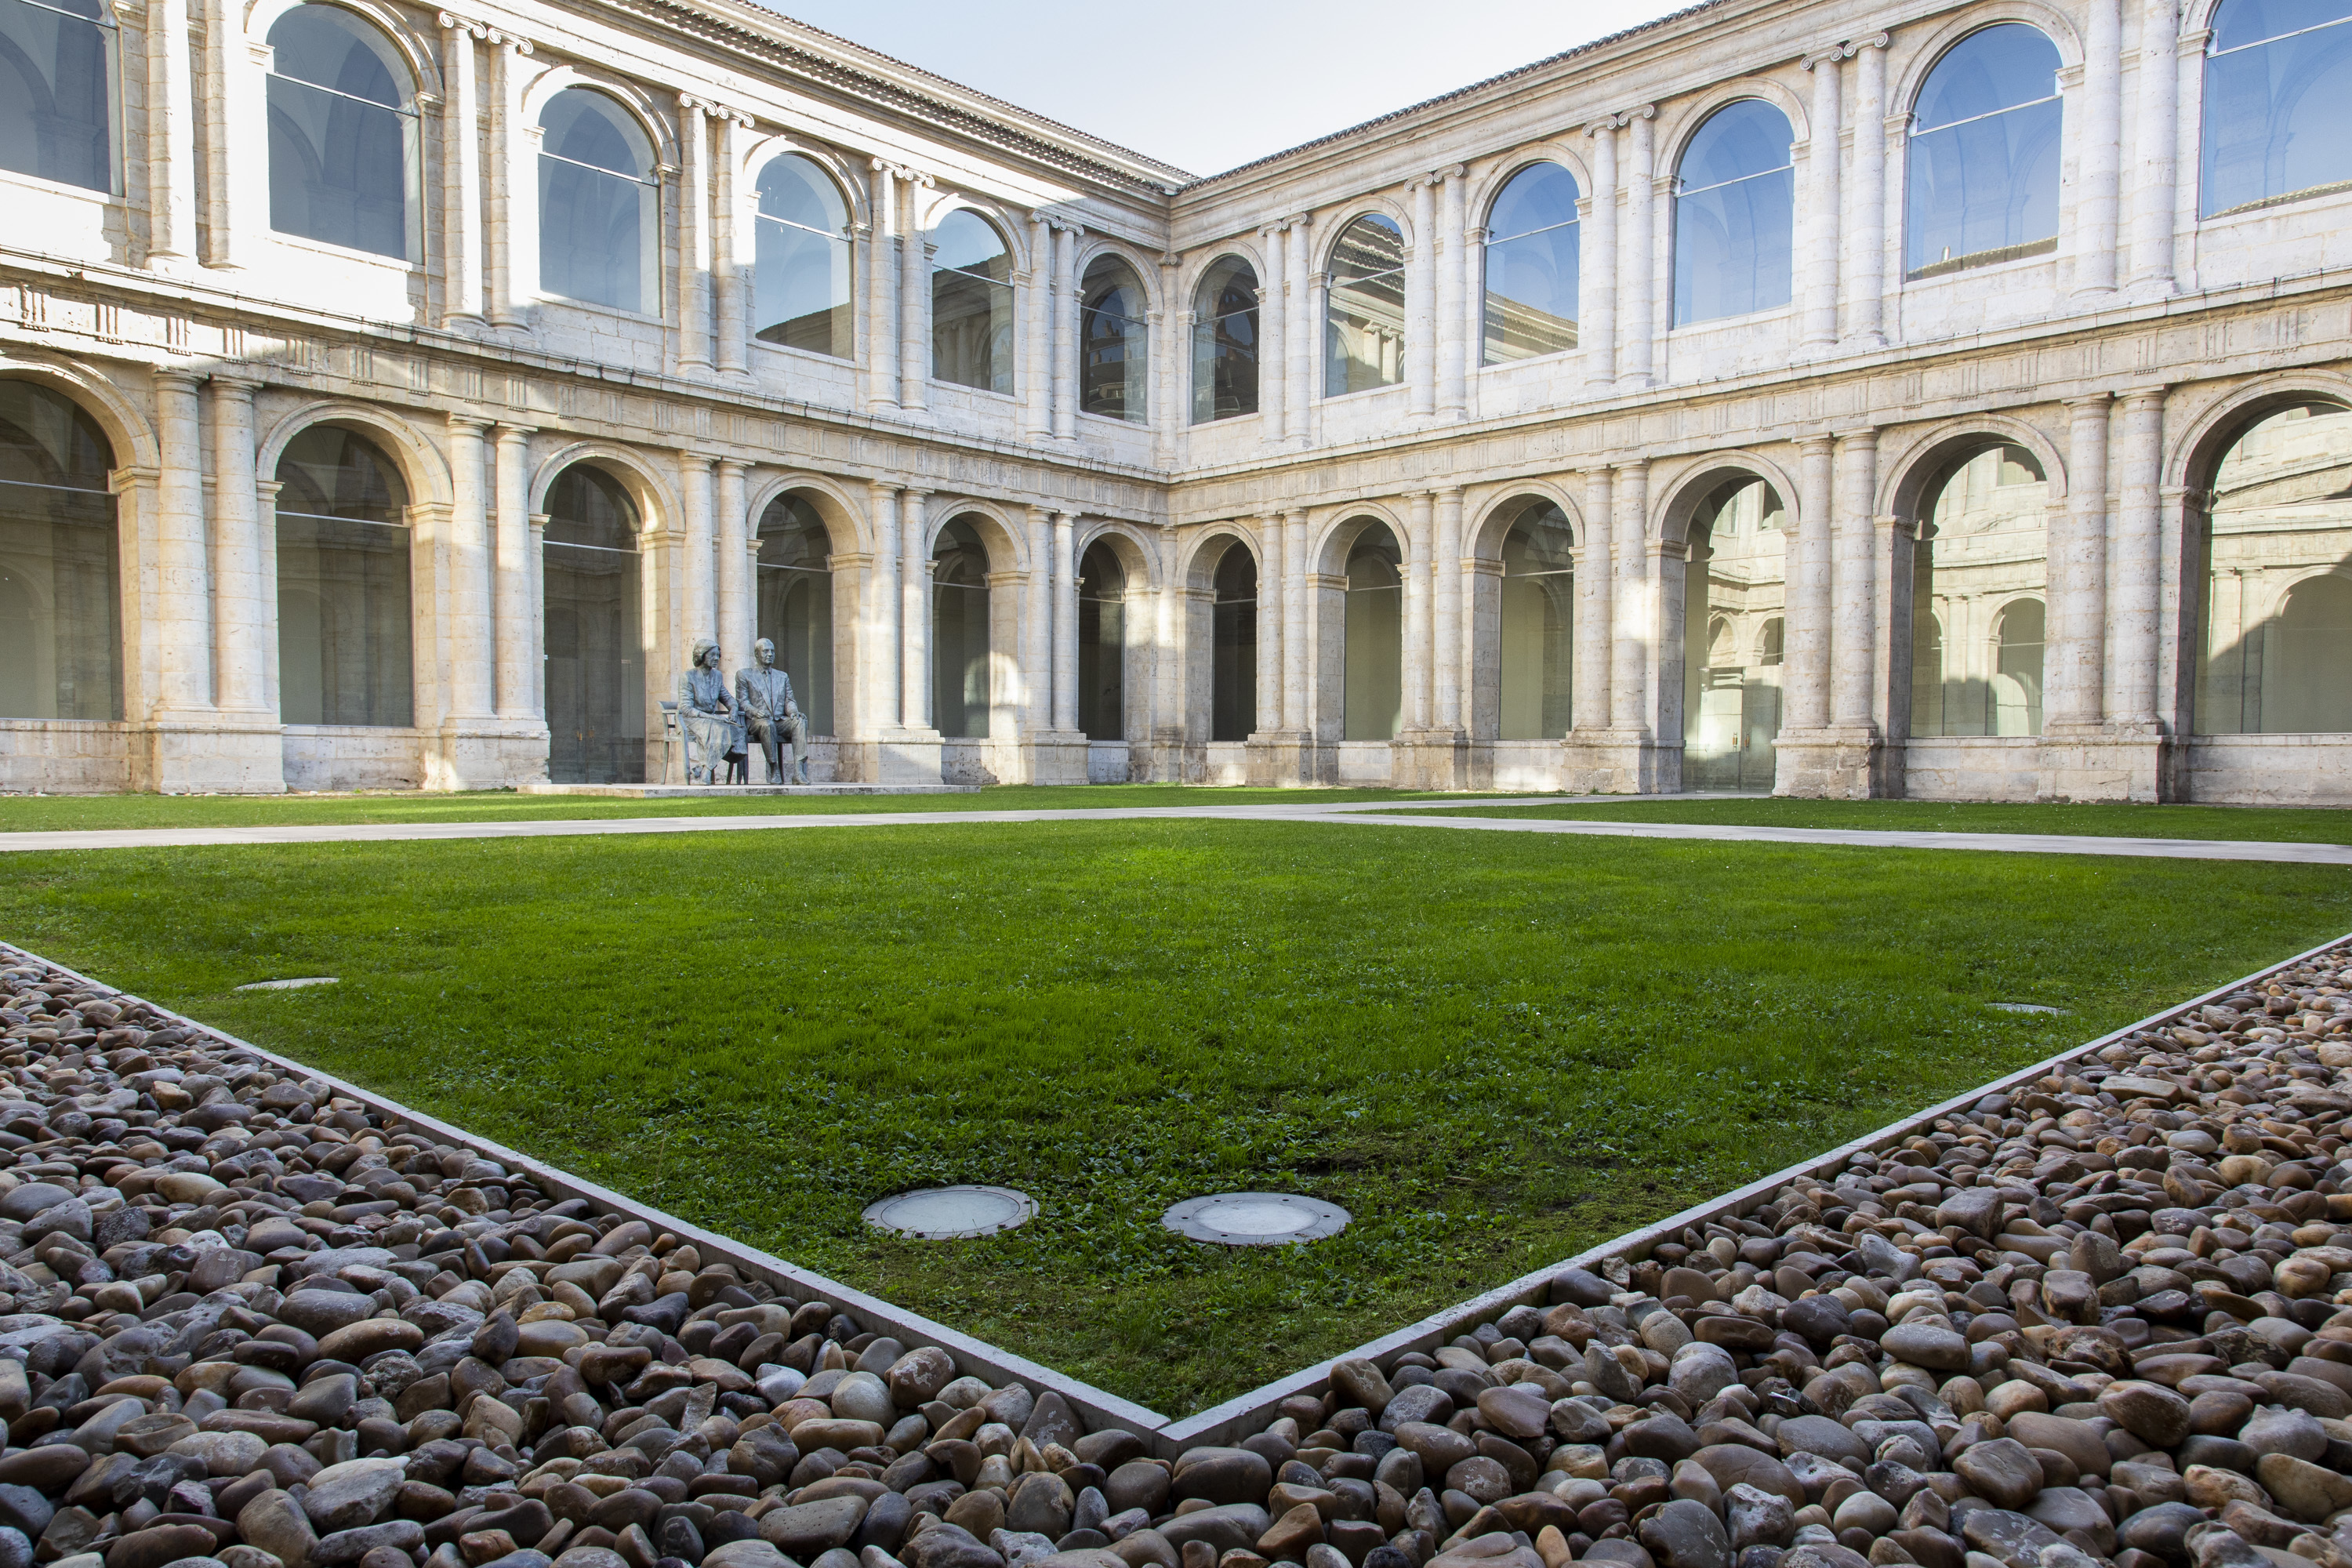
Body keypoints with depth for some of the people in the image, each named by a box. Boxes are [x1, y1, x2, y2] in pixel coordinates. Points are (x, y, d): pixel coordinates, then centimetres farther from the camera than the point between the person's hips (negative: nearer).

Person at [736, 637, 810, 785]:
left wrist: (793, 711, -9)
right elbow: (742, 702, 3)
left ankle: (798, 772, -40)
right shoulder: (744, 675, 13)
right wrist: (755, 712, -18)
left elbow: (789, 700, 16)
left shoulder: (783, 677, 25)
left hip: (781, 721, 3)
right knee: (767, 724, -40)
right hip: (756, 722, -3)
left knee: (800, 722, -29)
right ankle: (775, 771, -32)